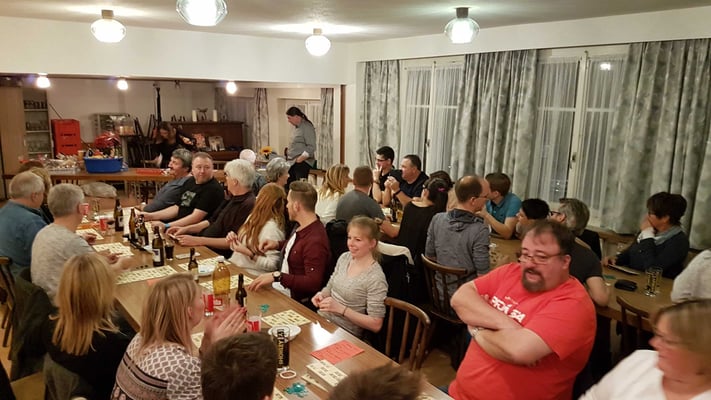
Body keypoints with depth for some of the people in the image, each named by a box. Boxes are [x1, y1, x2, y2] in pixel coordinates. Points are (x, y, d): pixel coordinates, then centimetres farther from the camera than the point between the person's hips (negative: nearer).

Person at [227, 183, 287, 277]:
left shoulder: (272, 227, -18)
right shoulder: (253, 217, 8)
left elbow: (273, 265, -19)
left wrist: (249, 253, -22)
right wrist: (234, 240, -1)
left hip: (250, 275, -8)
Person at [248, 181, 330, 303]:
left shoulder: (316, 241, -26)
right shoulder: (302, 226, 3)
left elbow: (313, 283, -28)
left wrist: (277, 276, -30)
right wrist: (278, 244, 9)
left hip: (296, 299, -9)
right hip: (281, 284, 9)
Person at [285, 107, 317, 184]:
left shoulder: (307, 127, -11)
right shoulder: (297, 127, 16)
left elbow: (311, 148, -18)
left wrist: (299, 159, -18)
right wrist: (289, 150, 11)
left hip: (302, 163, -9)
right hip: (293, 163, 9)